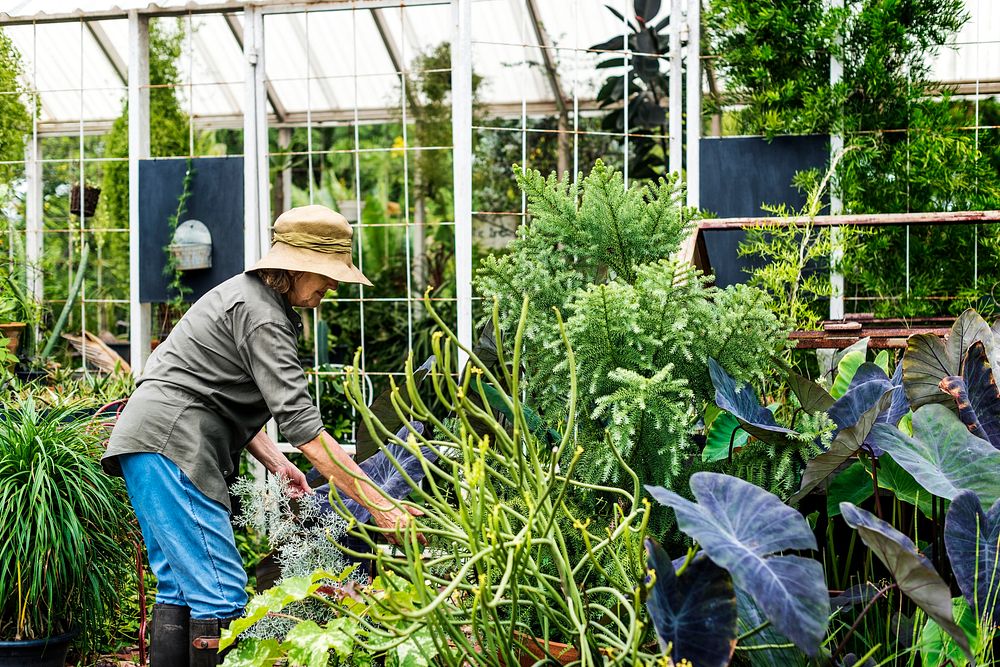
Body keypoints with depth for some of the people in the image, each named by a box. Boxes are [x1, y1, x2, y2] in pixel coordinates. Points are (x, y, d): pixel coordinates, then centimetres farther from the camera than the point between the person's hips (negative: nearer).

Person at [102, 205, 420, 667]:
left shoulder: (249, 296, 18)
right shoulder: (262, 316, -14)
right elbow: (301, 424, -22)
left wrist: (276, 464, 12)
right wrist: (383, 508, -22)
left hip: (151, 446, 11)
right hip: (171, 448, -11)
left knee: (179, 588, 13)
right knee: (220, 595, -10)